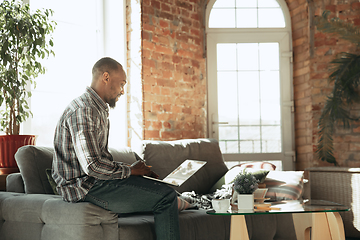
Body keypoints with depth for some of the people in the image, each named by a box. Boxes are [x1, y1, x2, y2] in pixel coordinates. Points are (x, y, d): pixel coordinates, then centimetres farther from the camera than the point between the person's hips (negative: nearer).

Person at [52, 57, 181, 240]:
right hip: (86, 186, -11)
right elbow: (92, 165, -26)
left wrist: (135, 169, 8)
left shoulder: (99, 109, 18)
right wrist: (130, 171, -12)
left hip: (95, 180, 11)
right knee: (166, 197, -18)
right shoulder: (83, 110, -17)